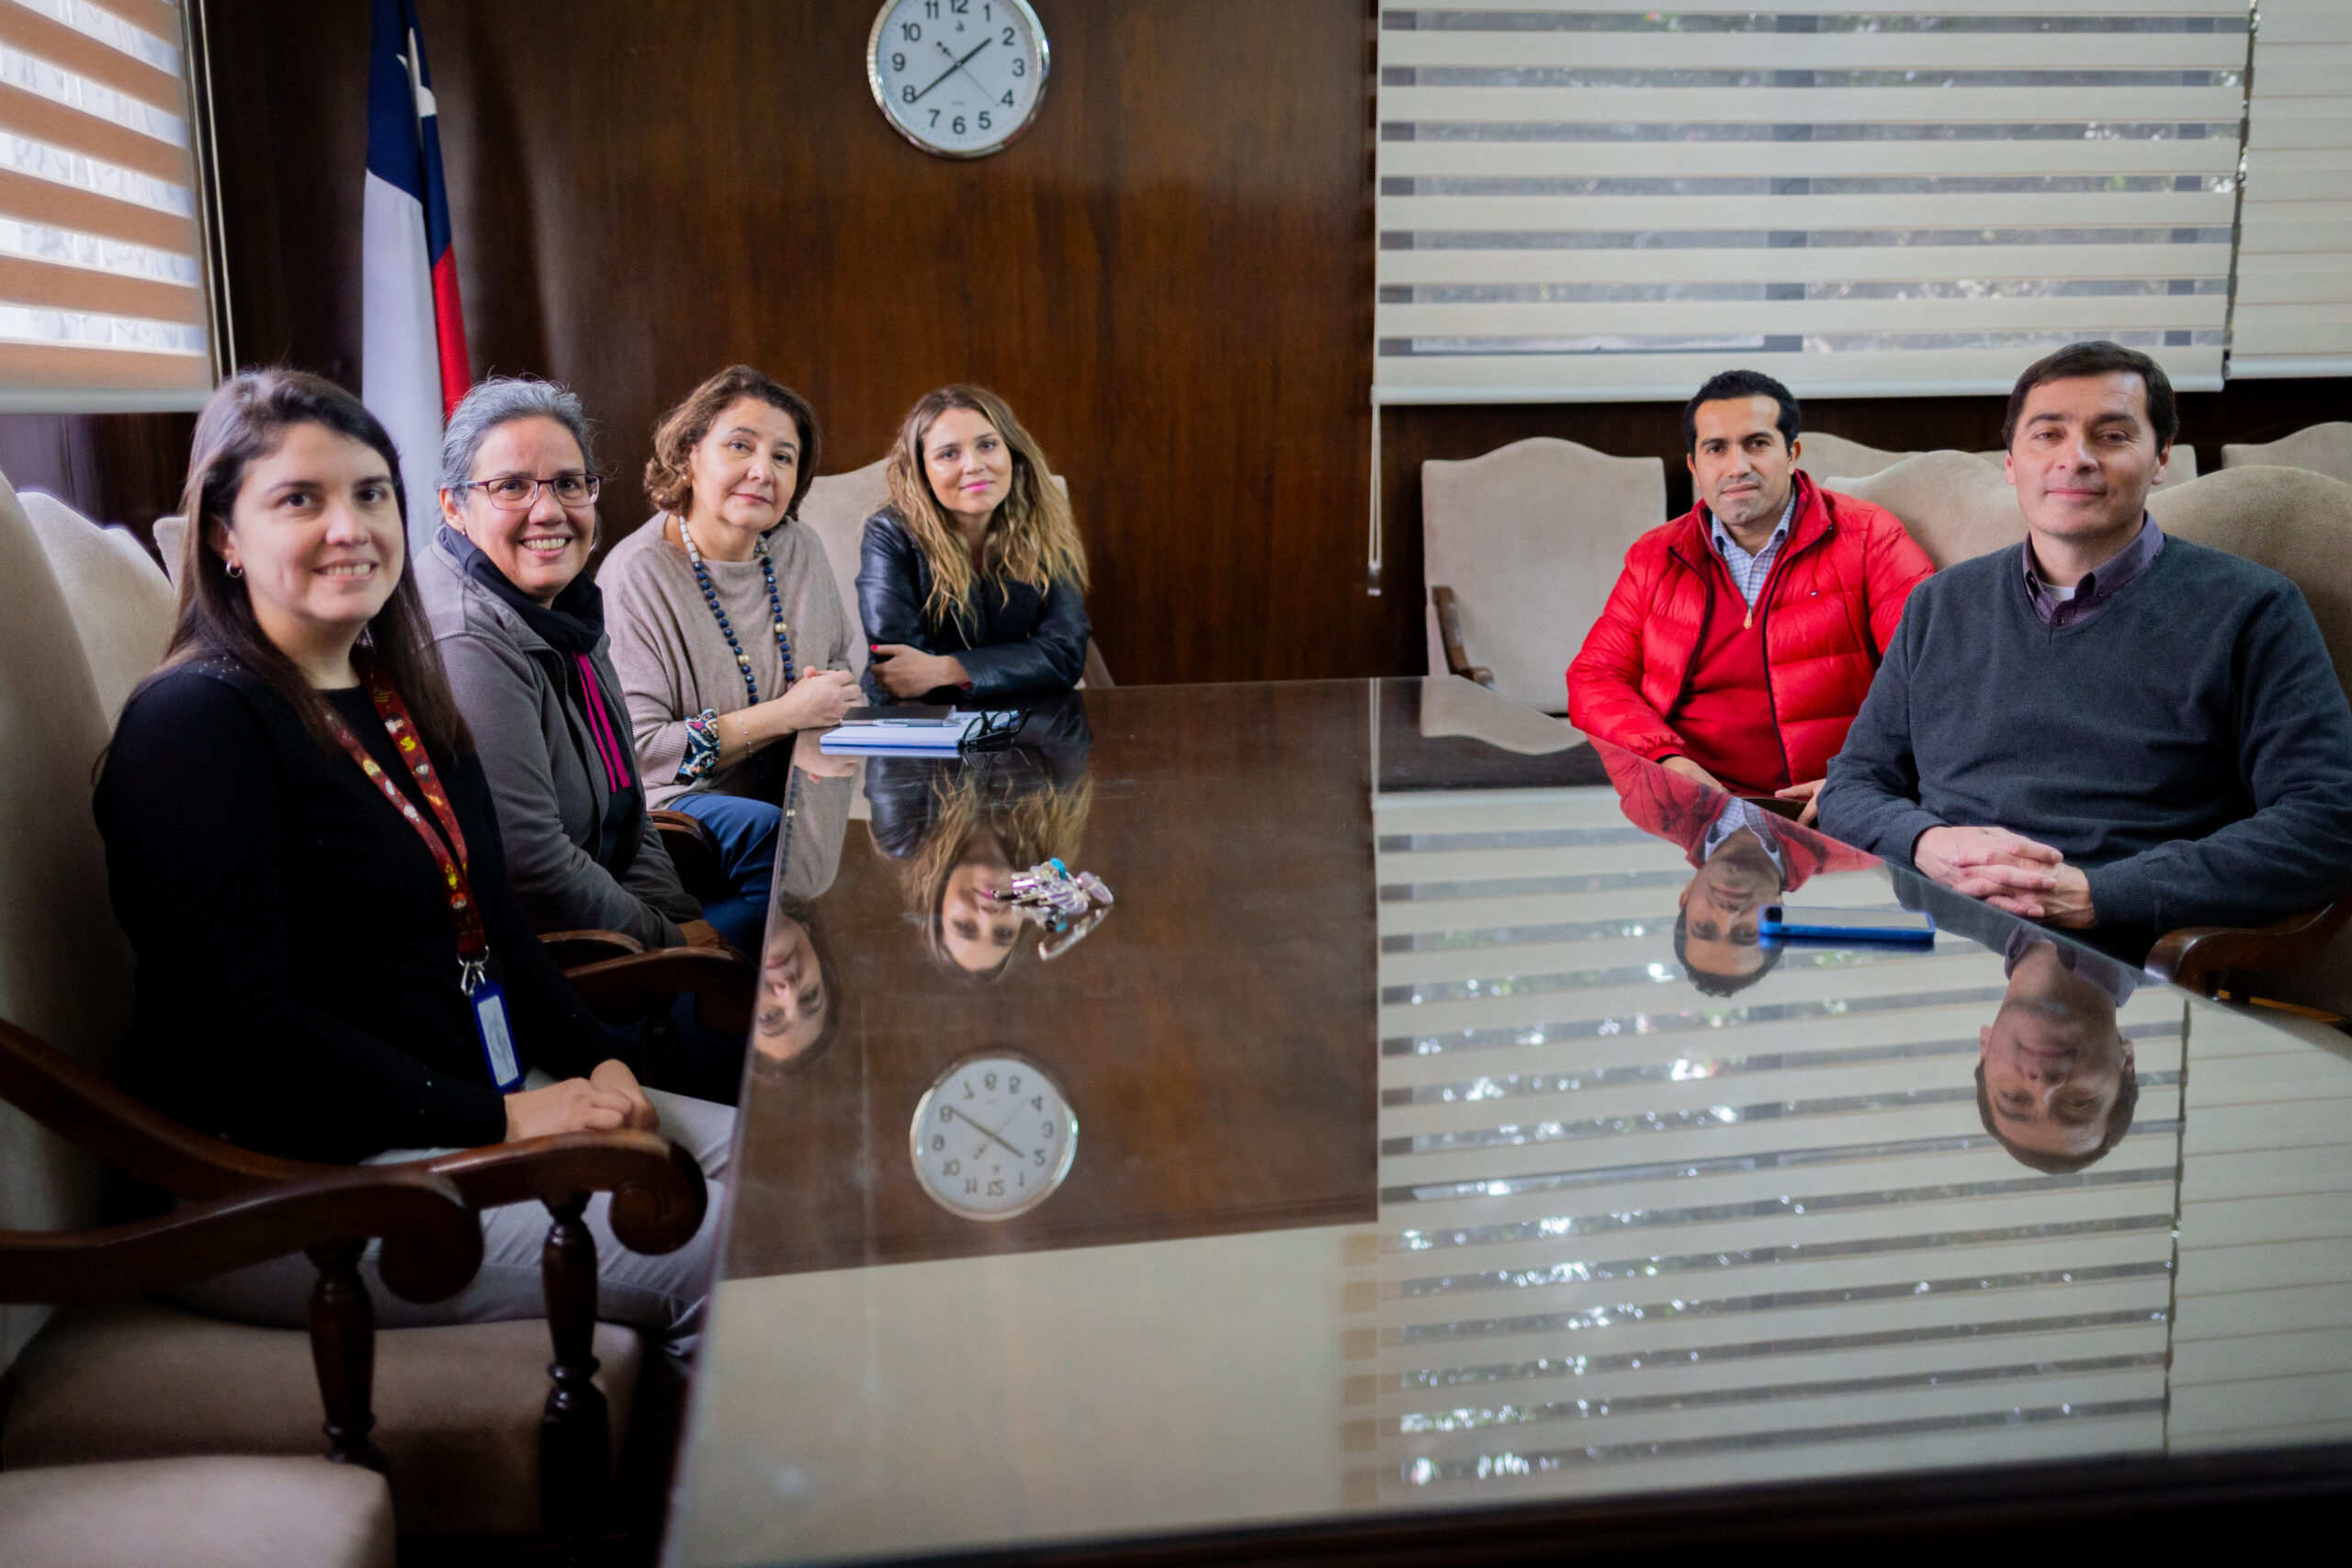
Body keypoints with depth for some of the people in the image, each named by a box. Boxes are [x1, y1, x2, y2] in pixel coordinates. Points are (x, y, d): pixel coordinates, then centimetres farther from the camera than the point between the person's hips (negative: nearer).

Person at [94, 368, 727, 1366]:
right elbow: (237, 1029, -19)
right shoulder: (193, 724, -13)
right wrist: (497, 1120, -21)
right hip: (289, 1181, -9)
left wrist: (597, 1060, -1)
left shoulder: (402, 700, 14)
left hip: (490, 1097, 9)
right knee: (718, 1252, -19)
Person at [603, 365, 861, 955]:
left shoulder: (800, 549, 9)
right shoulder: (636, 575, -11)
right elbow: (635, 751, -18)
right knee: (774, 834, -36)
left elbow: (841, 672, 19)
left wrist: (819, 729, -6)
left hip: (790, 792, 6)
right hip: (676, 801, -6)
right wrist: (785, 714, -18)